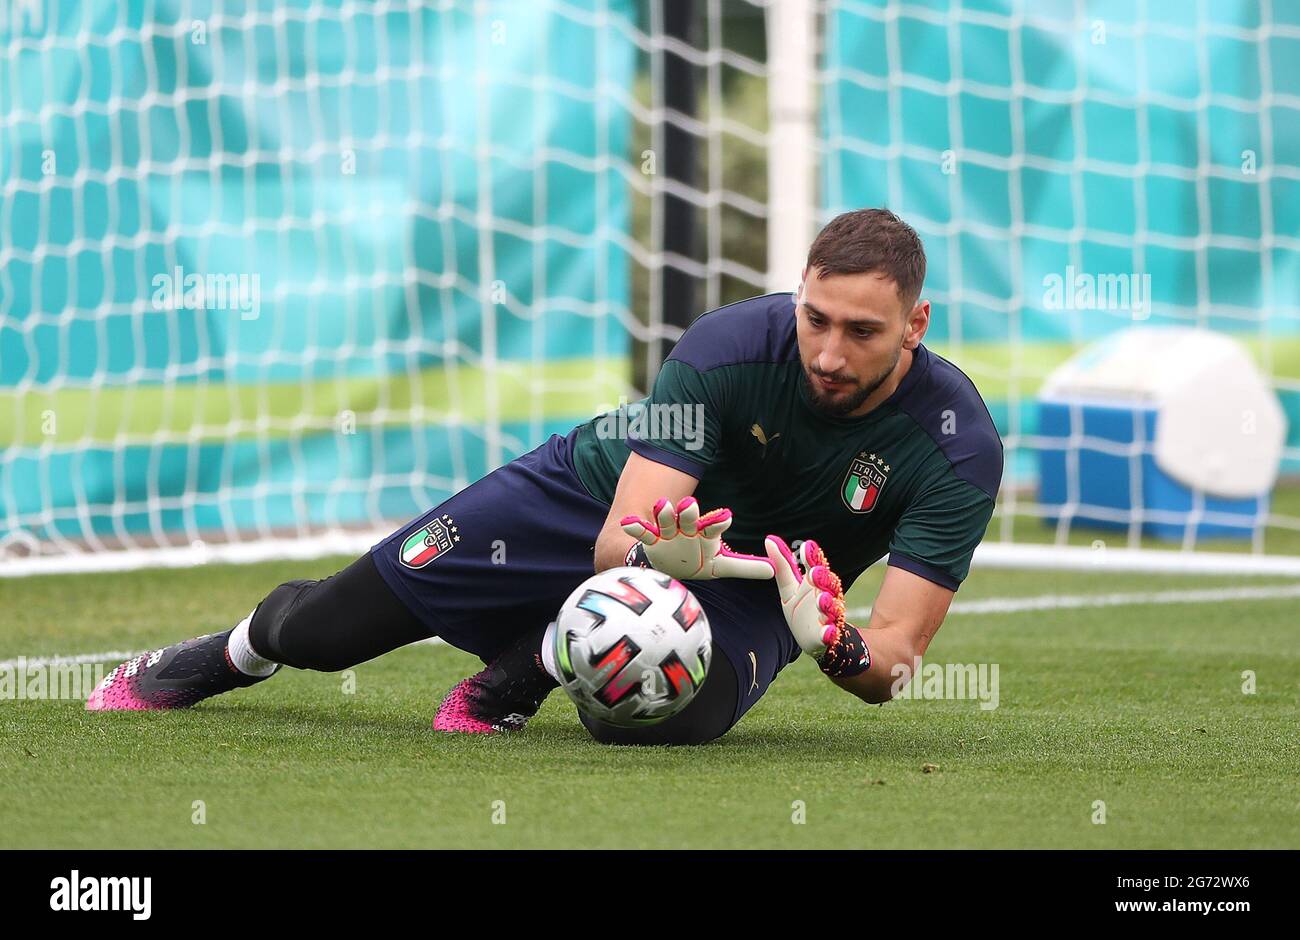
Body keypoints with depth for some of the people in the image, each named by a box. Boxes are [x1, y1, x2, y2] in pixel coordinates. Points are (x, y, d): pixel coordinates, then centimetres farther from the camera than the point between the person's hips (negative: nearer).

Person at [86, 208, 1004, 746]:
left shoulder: (959, 444, -28)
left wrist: (838, 645, -52)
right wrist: (658, 555, -54)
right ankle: (233, 652, 40)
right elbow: (617, 546, -30)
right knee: (321, 628, 0)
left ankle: (535, 667, 0)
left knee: (675, 713, -37)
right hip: (602, 492, 0)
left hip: (753, 579, 0)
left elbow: (893, 663, -28)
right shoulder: (733, 344, -29)